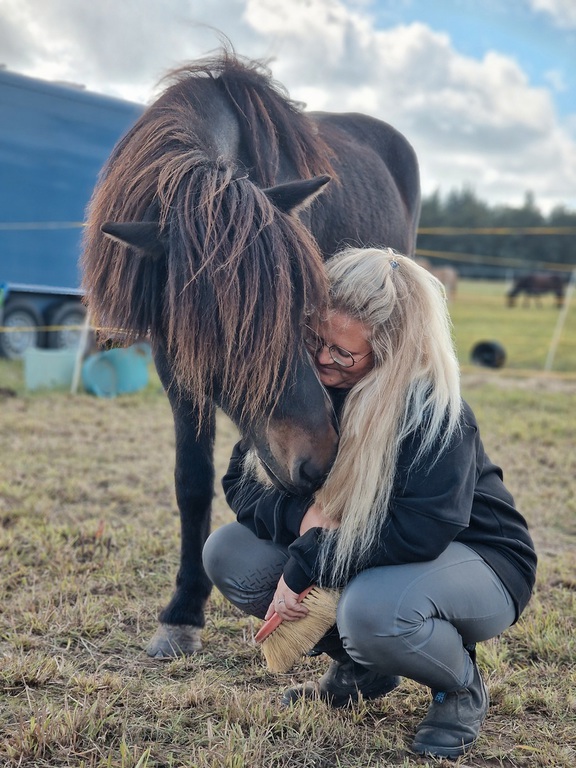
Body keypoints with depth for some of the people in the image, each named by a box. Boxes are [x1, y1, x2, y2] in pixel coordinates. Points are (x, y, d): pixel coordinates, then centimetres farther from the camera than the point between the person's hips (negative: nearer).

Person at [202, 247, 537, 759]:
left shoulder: (434, 410, -27)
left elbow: (419, 532, -34)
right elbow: (241, 482, -6)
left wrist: (305, 566, -30)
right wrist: (301, 516, -28)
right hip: (348, 550, 7)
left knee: (372, 608, -39)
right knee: (228, 554, -11)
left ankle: (462, 685, -3)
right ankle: (359, 667, 8)